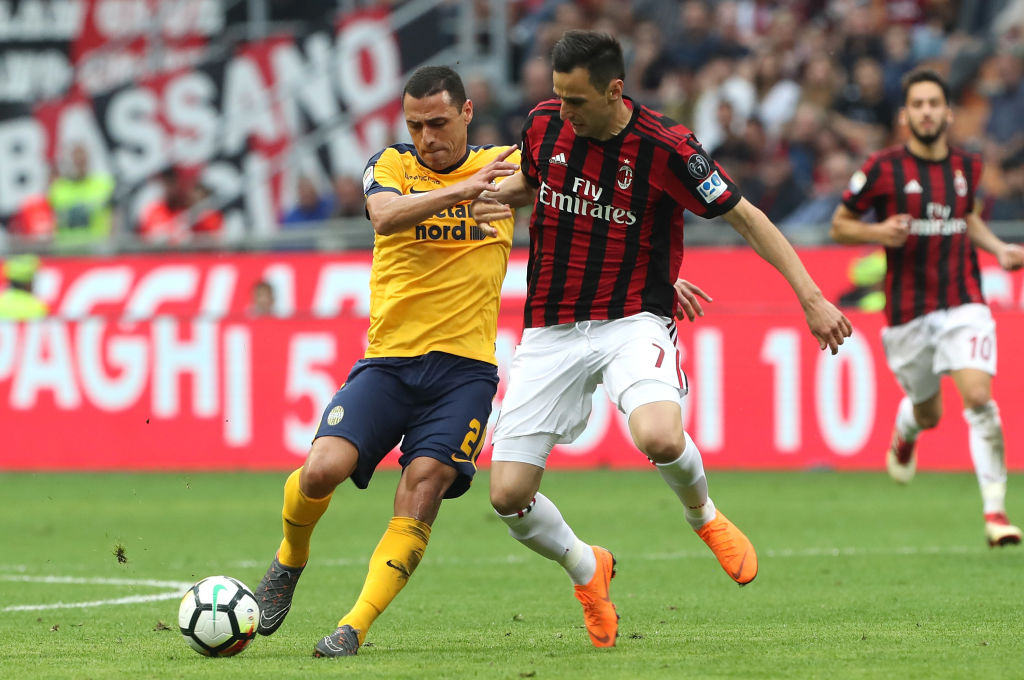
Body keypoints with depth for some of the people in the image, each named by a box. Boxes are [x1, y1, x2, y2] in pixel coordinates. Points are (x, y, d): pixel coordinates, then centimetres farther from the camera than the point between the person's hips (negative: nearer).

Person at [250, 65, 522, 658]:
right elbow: (385, 214, -17)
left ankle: (355, 627, -18)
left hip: (465, 367, 0)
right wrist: (463, 189, -31)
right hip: (389, 359, 0)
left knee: (424, 485, -19)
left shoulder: (504, 165, 9)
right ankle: (290, 560, 13)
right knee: (323, 469, -19)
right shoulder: (392, 165, 4)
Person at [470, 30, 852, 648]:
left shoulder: (665, 147, -14)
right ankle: (587, 569, 26)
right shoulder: (544, 124, -1)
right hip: (551, 330, 4)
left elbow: (746, 217, -6)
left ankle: (702, 513, 4)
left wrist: (811, 297, -10)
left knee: (660, 438, -34)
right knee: (509, 495, -7)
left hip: (632, 323, -4)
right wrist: (498, 197, 0)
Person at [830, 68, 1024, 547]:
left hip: (963, 304, 1)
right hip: (907, 311, -1)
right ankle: (905, 435, 54)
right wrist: (877, 232, -17)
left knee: (979, 397, -19)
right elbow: (839, 225, 3)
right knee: (927, 412, 13)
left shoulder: (967, 166, 5)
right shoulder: (883, 169, -6)